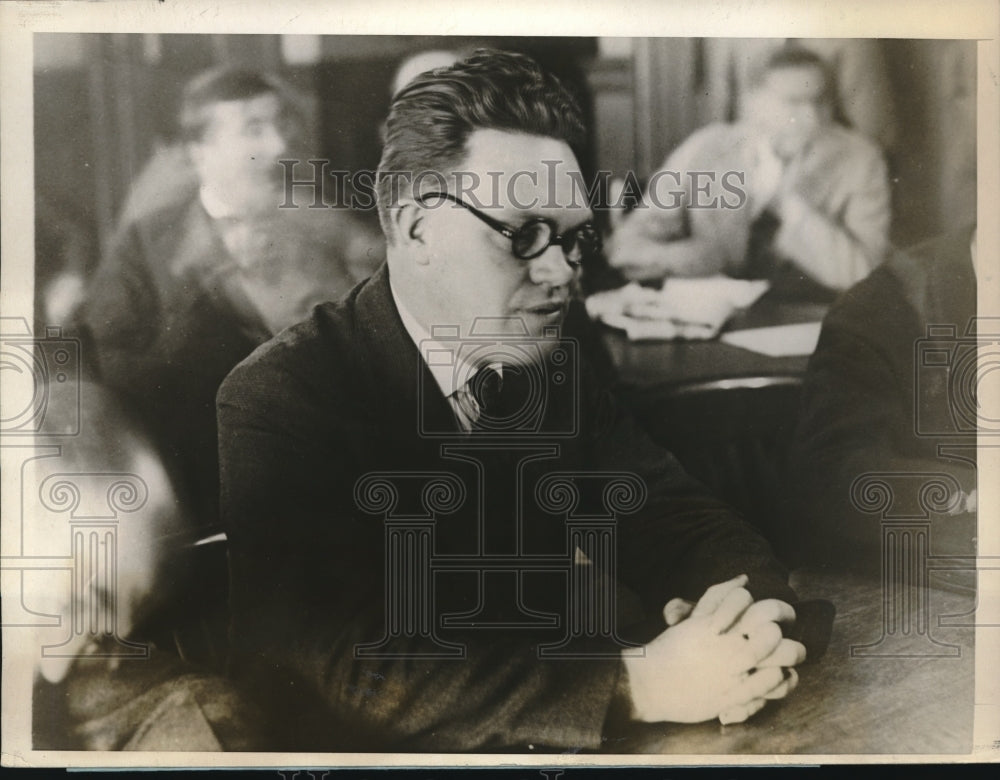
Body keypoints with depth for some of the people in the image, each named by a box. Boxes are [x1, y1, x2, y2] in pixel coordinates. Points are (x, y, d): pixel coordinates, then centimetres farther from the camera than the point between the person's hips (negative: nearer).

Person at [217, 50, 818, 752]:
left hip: (564, 735, 6)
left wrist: (754, 617, -18)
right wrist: (639, 684, -29)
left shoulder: (555, 349, 1)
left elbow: (669, 516, 3)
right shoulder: (277, 402, -14)